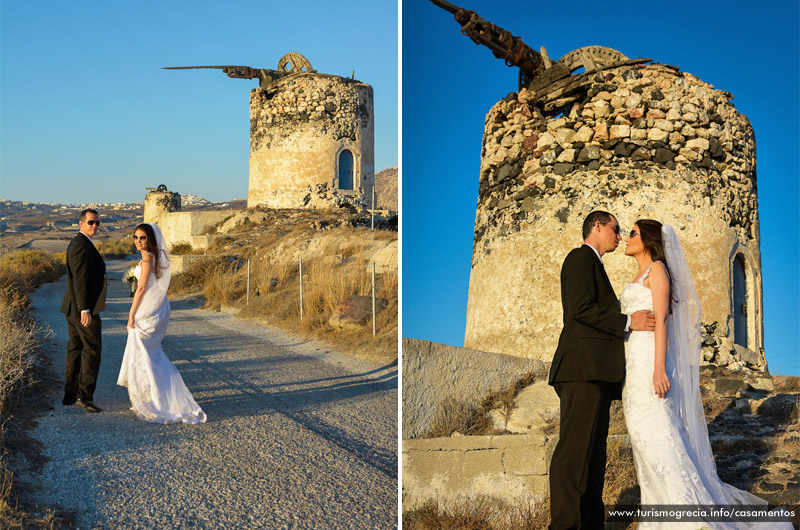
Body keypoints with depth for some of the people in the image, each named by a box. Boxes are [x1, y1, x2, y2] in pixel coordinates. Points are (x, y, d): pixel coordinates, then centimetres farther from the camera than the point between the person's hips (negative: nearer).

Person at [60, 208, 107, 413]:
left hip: (73, 307, 10)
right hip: (83, 307, -10)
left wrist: (96, 300, 29)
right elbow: (79, 278, -22)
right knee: (92, 349, -6)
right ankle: (85, 395, -7)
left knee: (75, 348, 13)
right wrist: (85, 309, -24)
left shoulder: (77, 243, 17)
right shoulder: (81, 244, -16)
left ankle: (70, 395, 17)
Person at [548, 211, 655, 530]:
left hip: (596, 374, 10)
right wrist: (628, 321, -10)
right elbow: (581, 309, -13)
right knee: (574, 450, -15)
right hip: (583, 369, -10)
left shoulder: (592, 265, 31)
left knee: (593, 453, 4)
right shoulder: (581, 257, 1)